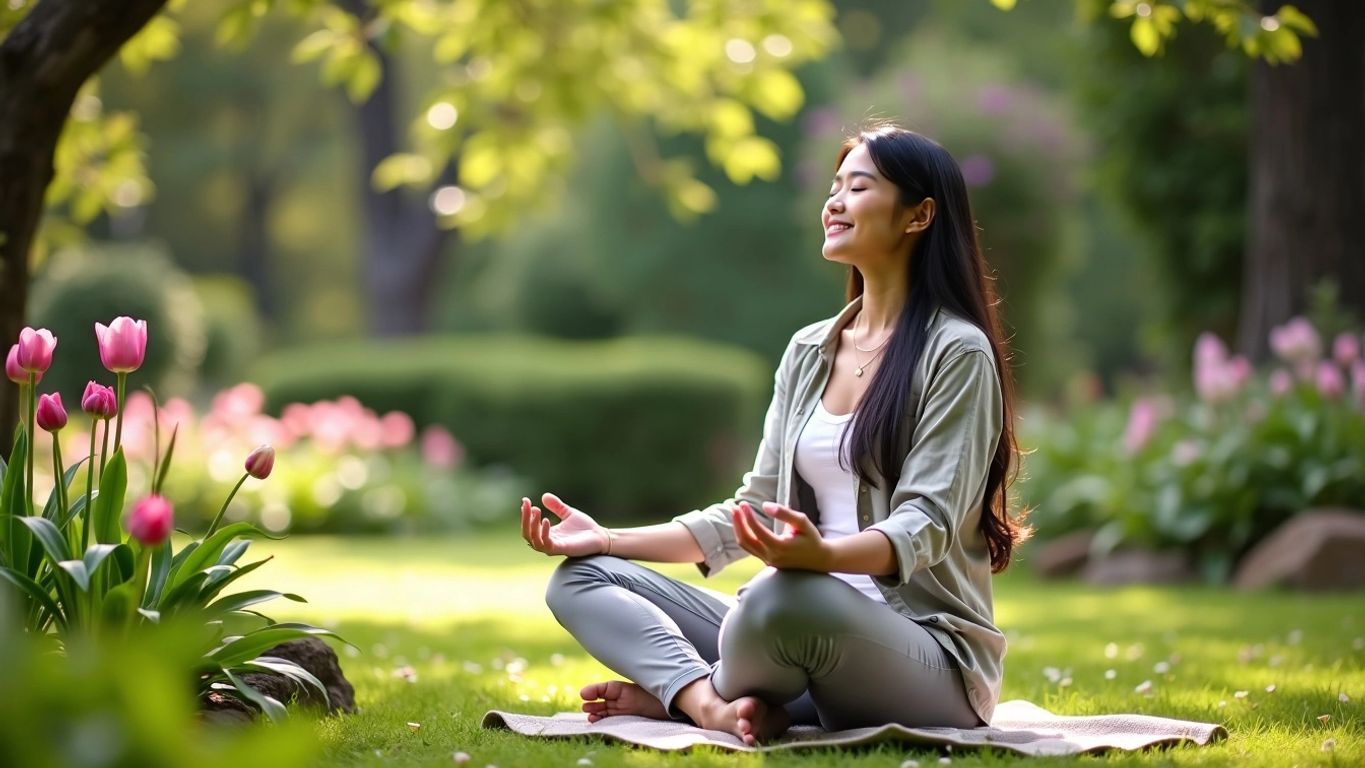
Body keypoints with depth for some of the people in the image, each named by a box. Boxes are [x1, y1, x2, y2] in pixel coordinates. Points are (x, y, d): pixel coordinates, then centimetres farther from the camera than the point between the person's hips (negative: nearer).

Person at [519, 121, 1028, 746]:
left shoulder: (957, 353, -7)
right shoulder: (808, 351, 15)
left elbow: (924, 526, -16)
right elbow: (754, 510, 15)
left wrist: (819, 555, -37)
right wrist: (610, 539, 5)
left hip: (929, 653, -7)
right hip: (808, 623, 7)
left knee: (785, 597, -39)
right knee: (581, 578, -3)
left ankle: (677, 694, -10)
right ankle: (718, 706, -27)